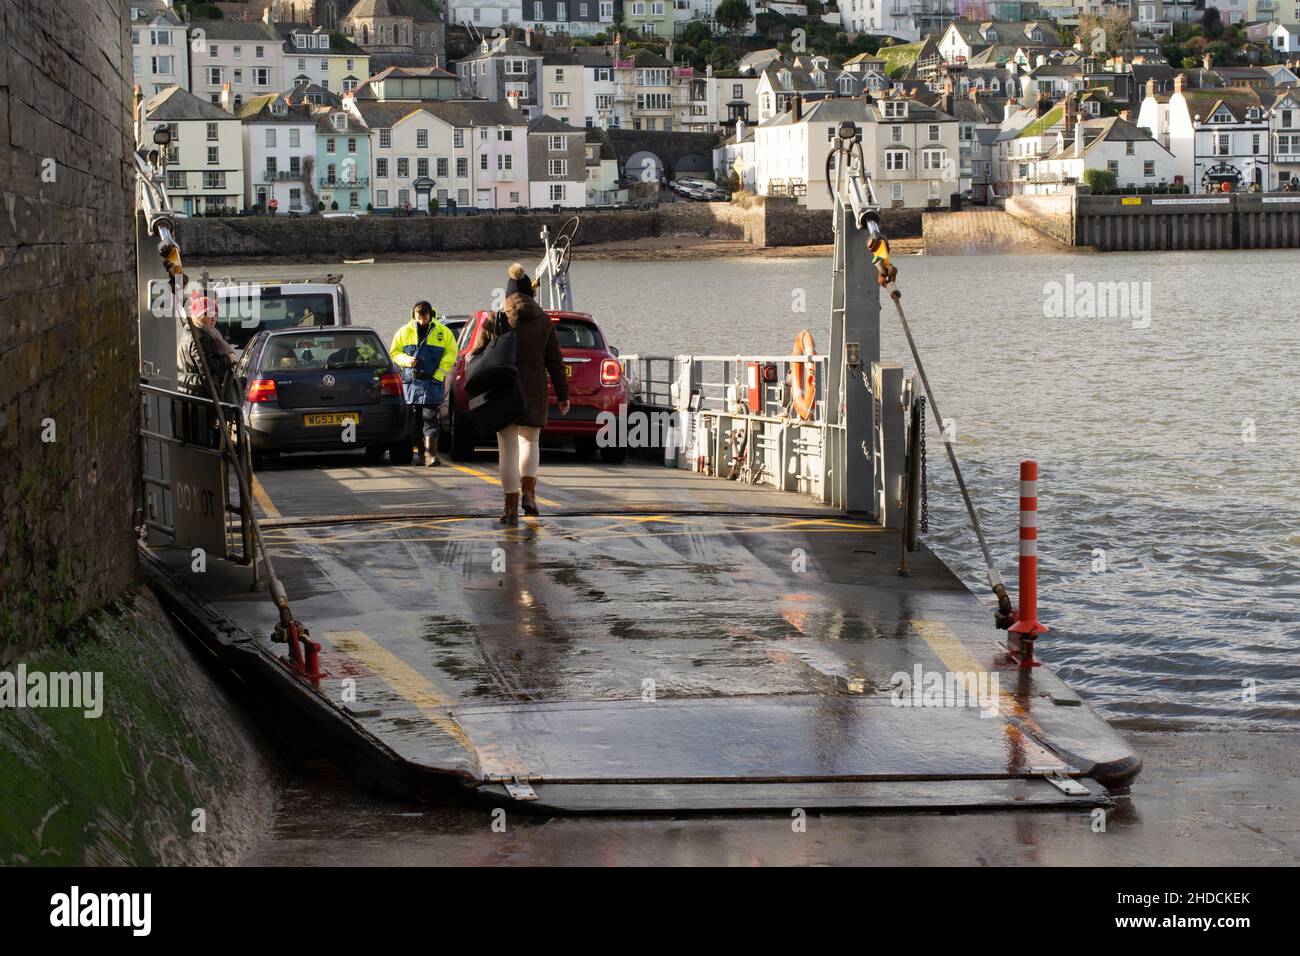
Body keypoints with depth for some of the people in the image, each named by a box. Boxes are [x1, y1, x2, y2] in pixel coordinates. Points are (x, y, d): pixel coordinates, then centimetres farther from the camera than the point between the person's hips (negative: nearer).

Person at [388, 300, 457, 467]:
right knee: (414, 419, 4)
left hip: (432, 381, -3)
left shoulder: (443, 332, 2)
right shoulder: (404, 332, 8)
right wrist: (407, 360, -7)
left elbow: (450, 353, 4)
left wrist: (439, 374, -7)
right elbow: (394, 353, 13)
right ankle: (418, 452, 12)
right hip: (411, 382, 3)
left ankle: (430, 452, -13)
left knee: (430, 417, -10)